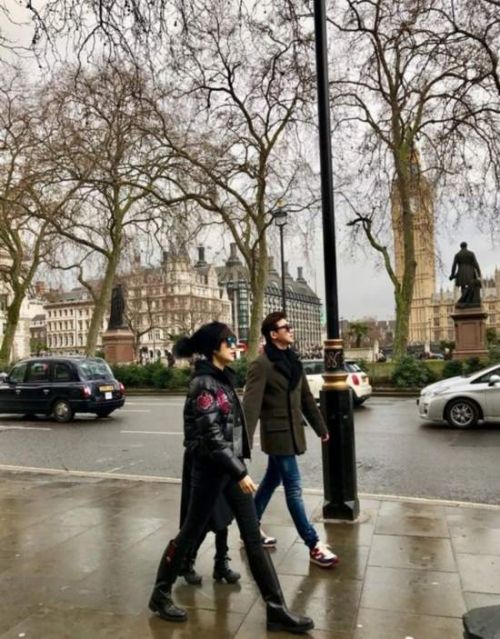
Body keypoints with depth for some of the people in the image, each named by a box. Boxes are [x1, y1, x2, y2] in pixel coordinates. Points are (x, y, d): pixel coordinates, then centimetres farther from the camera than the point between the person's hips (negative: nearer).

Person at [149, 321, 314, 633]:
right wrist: (240, 473, -21)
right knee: (191, 532, 9)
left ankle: (277, 610, 16)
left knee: (254, 537, 8)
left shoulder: (223, 377, 8)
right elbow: (212, 436, -22)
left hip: (231, 465, 8)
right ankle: (161, 594, 31)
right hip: (211, 469, -8)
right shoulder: (203, 384, -18)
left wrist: (239, 467, 19)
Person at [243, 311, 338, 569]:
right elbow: (251, 405, -21)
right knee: (293, 488, -1)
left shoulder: (292, 361, 9)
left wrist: (321, 428, 19)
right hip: (277, 434, -8)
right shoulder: (261, 365, -16)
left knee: (272, 481, 18)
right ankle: (314, 545, 9)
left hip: (291, 432, 8)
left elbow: (306, 398, 15)